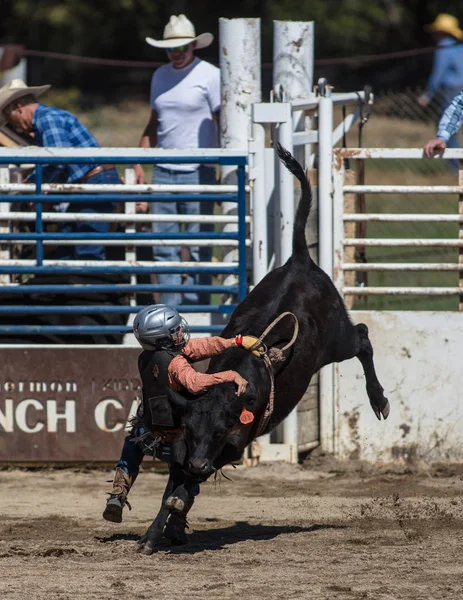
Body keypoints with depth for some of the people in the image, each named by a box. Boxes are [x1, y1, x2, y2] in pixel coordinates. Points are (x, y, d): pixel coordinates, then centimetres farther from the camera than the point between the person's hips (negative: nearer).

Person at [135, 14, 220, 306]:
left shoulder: (210, 75, -5)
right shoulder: (160, 76, 12)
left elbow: (222, 124, -5)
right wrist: (139, 164, 13)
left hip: (198, 171, -6)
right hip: (163, 170, 6)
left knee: (198, 246, -3)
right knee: (163, 245, 5)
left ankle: (196, 306, 2)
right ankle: (169, 309, 11)